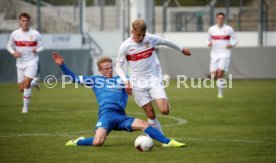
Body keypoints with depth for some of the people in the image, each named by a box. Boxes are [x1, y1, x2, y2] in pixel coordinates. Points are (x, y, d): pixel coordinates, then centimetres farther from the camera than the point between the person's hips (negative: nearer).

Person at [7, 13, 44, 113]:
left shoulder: (35, 34, -6)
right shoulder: (14, 34, -2)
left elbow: (41, 47, 3)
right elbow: (9, 46, 10)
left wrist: (37, 50, -20)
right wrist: (13, 52, -11)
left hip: (32, 62, -3)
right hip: (20, 63, 3)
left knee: (26, 83, -22)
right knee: (21, 89, 5)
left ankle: (25, 107, -8)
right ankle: (34, 82, 39)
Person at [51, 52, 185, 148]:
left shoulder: (120, 80, 23)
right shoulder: (95, 80, 17)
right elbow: (74, 78, 17)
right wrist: (62, 65, 9)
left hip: (121, 116, 3)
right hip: (106, 114, -3)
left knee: (144, 124, -16)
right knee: (97, 142, -25)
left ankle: (167, 142, -16)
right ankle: (77, 142, 4)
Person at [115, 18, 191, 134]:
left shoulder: (151, 39, -6)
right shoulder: (125, 46, -10)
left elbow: (166, 42, 14)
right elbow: (118, 66, -2)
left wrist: (182, 49, 30)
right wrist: (126, 81, -17)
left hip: (154, 79, 1)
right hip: (138, 83, -1)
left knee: (164, 110, -16)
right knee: (150, 114, -3)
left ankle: (165, 102, 20)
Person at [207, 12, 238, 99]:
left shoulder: (229, 29, 0)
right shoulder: (211, 29, 6)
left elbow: (235, 39, 8)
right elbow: (209, 39, 17)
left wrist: (231, 45, -13)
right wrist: (209, 43, -5)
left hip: (225, 54, -3)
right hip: (214, 54, 3)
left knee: (220, 74, -17)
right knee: (214, 76, -4)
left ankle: (220, 93, -6)